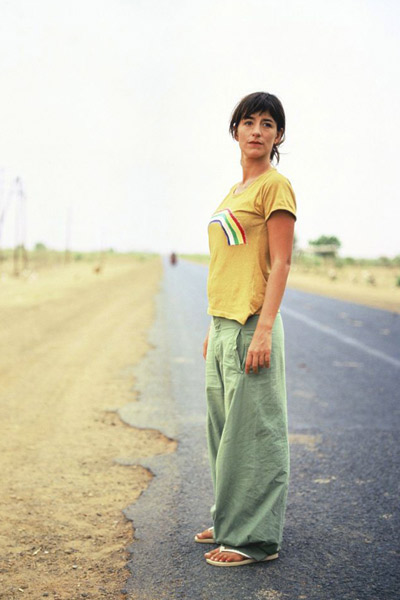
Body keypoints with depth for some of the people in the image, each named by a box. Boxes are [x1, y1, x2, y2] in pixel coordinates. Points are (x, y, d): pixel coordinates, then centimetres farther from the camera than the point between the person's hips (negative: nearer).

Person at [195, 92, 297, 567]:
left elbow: (280, 264, -13)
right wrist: (214, 327, 19)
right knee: (224, 429, 15)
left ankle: (255, 538, 6)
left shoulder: (275, 185, -6)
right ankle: (229, 521, 28)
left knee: (252, 430, -3)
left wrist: (263, 330, -21)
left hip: (251, 326, -9)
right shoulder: (234, 192, 19)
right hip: (222, 326, 9)